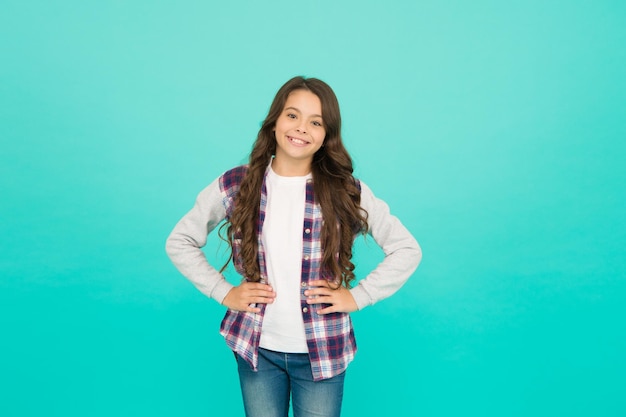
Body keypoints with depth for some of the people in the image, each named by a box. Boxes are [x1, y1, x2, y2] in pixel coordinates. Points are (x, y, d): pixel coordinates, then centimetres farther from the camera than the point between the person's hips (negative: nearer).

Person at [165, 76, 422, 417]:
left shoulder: (346, 192, -8)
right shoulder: (235, 185, -6)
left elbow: (407, 249, -1)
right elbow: (179, 242, 4)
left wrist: (358, 296, -8)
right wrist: (223, 292, -4)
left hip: (322, 352, 0)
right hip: (256, 348, 1)